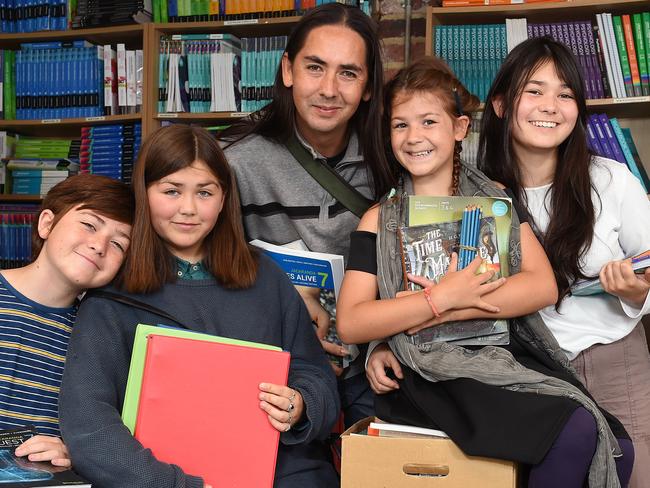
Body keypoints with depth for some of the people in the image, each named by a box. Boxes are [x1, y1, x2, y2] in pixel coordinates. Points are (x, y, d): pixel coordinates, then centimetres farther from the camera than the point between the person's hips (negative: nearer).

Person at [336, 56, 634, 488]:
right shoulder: (381, 221, 6)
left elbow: (544, 287, -2)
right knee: (577, 432, -25)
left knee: (614, 448, -20)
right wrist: (442, 299, -14)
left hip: (510, 355, 3)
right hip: (436, 372, -3)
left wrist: (442, 314, -11)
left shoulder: (496, 200, 12)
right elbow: (350, 323, -4)